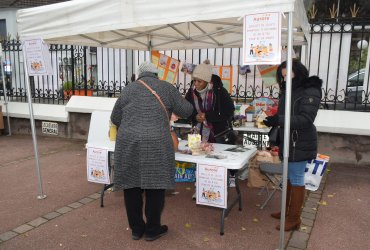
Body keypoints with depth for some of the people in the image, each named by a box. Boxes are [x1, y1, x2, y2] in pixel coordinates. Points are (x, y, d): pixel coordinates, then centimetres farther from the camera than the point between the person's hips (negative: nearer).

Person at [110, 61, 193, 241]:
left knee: (132, 186, 13)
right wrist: (180, 102, 31)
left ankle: (136, 229, 25)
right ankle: (152, 229, 22)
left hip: (128, 144, 3)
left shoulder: (128, 89, 13)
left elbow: (115, 119, 16)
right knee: (154, 187, 9)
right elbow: (186, 111, 10)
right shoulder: (166, 88, 7)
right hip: (156, 145, -2)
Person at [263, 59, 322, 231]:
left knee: (296, 180, 1)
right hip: (287, 143, 8)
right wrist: (273, 121, 3)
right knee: (288, 178, 17)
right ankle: (287, 211, 32)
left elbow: (305, 120, -23)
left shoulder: (310, 92, -14)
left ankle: (294, 219, 13)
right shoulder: (288, 91, 12)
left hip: (300, 145, -8)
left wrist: (278, 120, -29)